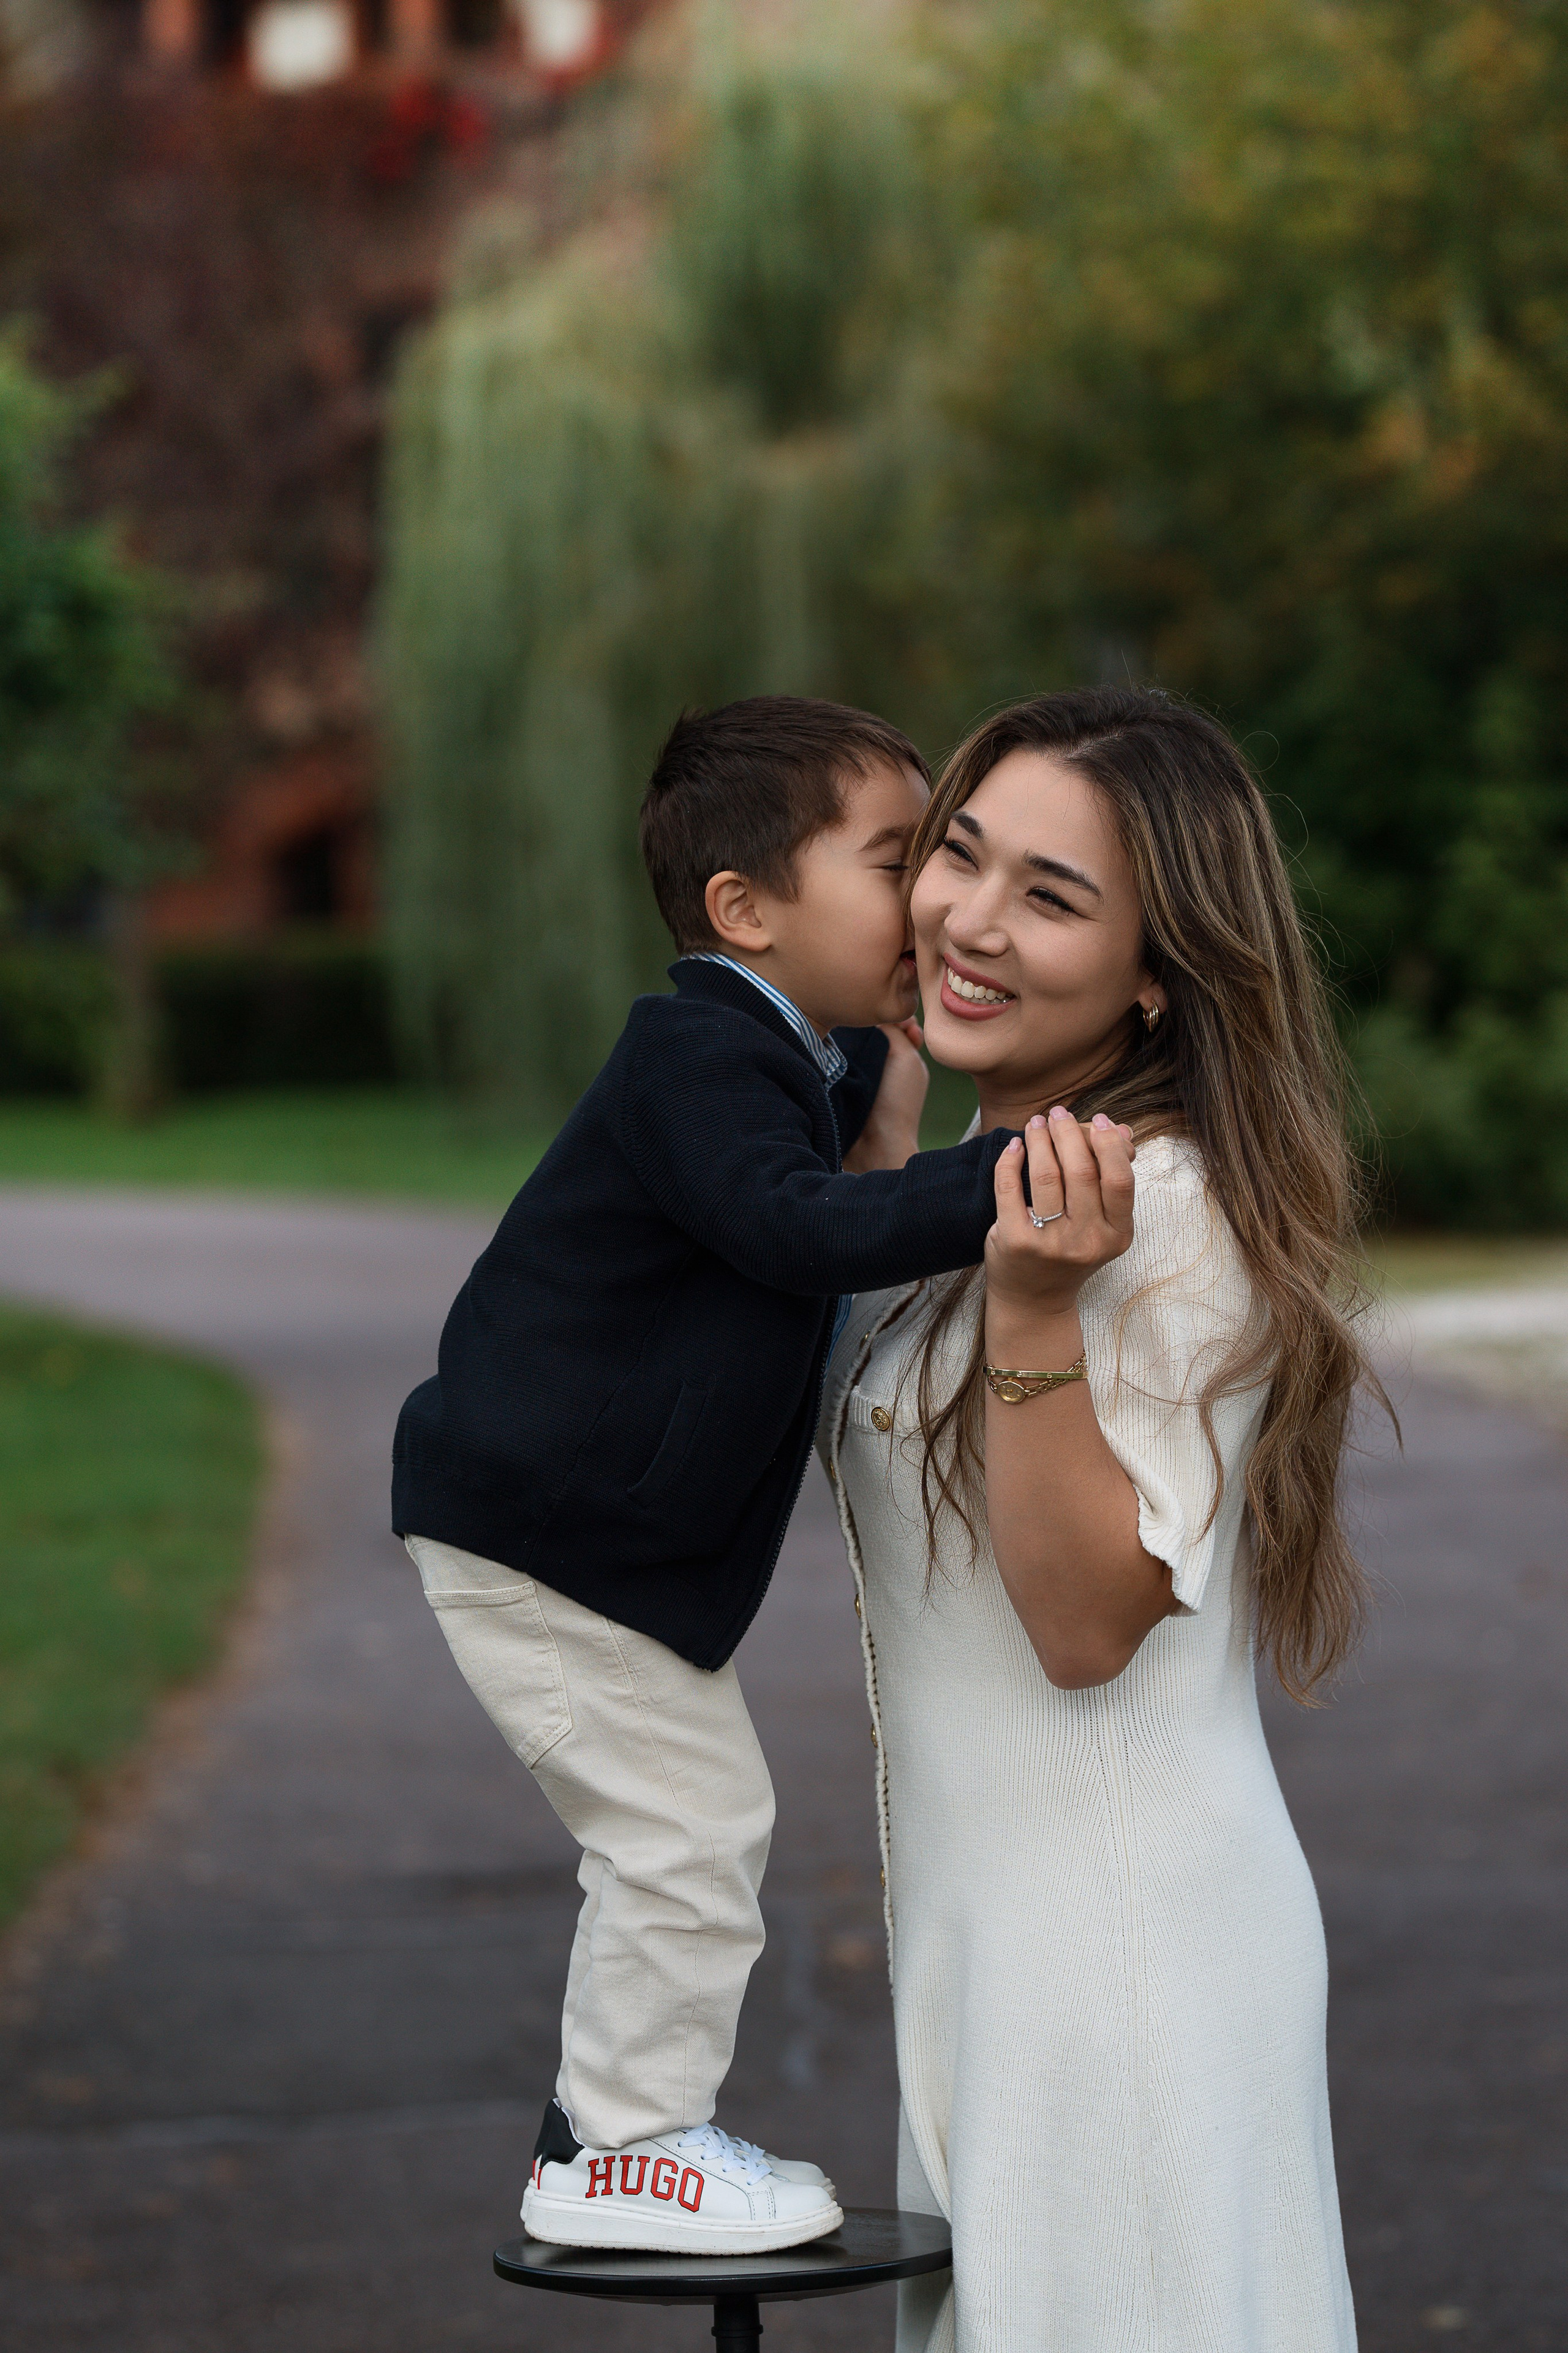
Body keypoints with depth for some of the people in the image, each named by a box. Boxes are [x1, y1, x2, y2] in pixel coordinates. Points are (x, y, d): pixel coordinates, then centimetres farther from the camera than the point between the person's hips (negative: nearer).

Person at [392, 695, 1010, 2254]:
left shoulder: (792, 1060, 9)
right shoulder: (696, 1062, -24)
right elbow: (804, 1229, -39)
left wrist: (888, 1079, 5)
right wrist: (1008, 1179, -46)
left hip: (607, 1532, 11)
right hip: (534, 1532, -11)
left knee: (699, 1823, 16)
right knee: (687, 1826, -7)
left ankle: (614, 2124, 27)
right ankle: (617, 2153, 5)